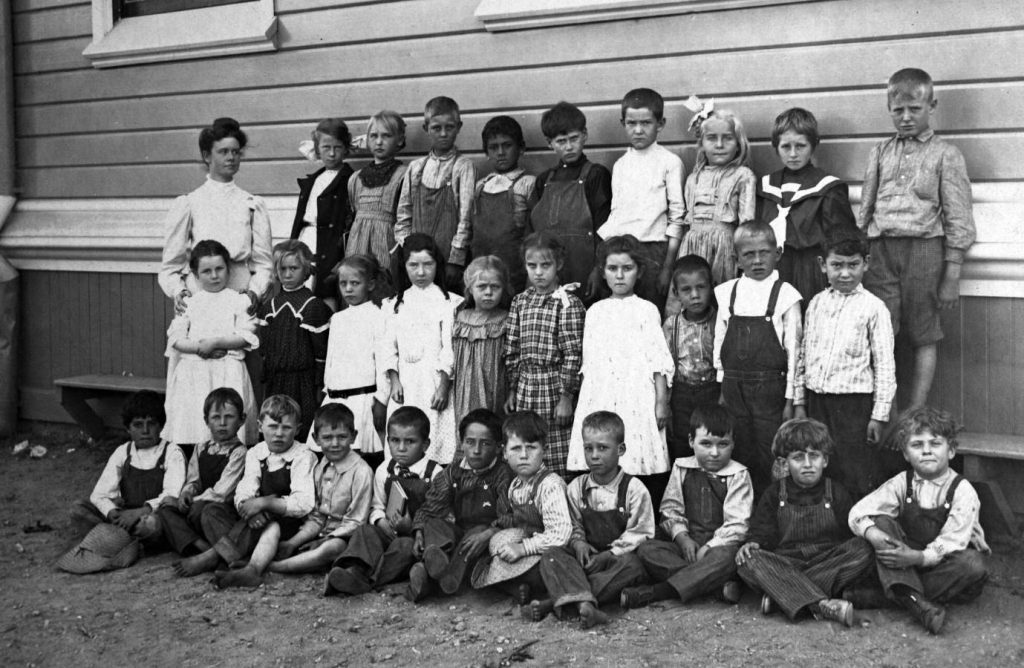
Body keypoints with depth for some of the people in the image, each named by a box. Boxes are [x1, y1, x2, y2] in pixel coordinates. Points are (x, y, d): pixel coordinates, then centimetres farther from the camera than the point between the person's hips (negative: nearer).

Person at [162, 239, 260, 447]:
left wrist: (215, 342, -13)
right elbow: (175, 339, 5)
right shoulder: (188, 303, 13)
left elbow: (247, 337, -4)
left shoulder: (239, 301, 6)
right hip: (193, 374, 2)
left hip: (228, 374, -2)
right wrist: (200, 348, -11)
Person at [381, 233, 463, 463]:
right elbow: (389, 347, 10)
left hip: (435, 379, -3)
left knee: (436, 442, -8)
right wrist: (394, 381, -1)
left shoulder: (450, 303, 0)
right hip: (405, 383, 3)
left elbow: (450, 347, -5)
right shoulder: (394, 305, 14)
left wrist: (444, 384, -12)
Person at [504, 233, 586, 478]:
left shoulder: (568, 304, -8)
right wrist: (511, 390, 9)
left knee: (557, 463, -1)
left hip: (554, 389, -5)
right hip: (525, 388, 5)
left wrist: (566, 397, -13)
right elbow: (511, 349, 11)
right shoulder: (520, 302, 9)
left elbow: (572, 354, -11)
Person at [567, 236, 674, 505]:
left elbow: (658, 361, -1)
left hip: (636, 398, -4)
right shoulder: (595, 311, 14)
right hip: (598, 398, 4)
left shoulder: (646, 310, 2)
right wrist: (583, 400, 14)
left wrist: (661, 402, -6)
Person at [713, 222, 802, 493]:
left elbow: (793, 348, -4)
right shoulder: (727, 293, 5)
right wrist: (722, 388, 9)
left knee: (769, 460, 1)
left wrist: (790, 398, -5)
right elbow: (719, 342, 10)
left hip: (770, 387, -3)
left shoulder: (785, 294, -5)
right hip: (734, 387, 3)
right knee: (742, 456, 11)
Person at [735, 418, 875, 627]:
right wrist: (752, 544, -18)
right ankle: (821, 604, -44)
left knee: (863, 550, -28)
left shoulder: (837, 494, 9)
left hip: (828, 563, 1)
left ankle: (780, 596, -33)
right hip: (785, 566, -1)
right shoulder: (774, 494, 8)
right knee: (748, 561, -29)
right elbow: (762, 531, 4)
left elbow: (851, 535, 7)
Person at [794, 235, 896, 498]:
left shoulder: (873, 307, -5)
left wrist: (879, 414, -8)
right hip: (816, 400, 5)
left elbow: (885, 365, -5)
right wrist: (799, 402, 11)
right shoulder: (816, 303, 9)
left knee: (857, 480, 0)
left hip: (854, 403, -5)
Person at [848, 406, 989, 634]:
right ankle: (912, 598, -36)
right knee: (883, 521, -20)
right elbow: (859, 512, -12)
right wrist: (875, 536, -34)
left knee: (972, 566, -33)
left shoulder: (962, 491, -13)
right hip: (910, 558, 2)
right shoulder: (901, 484, -5)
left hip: (944, 563, -2)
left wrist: (918, 557, -38)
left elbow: (952, 542, -21)